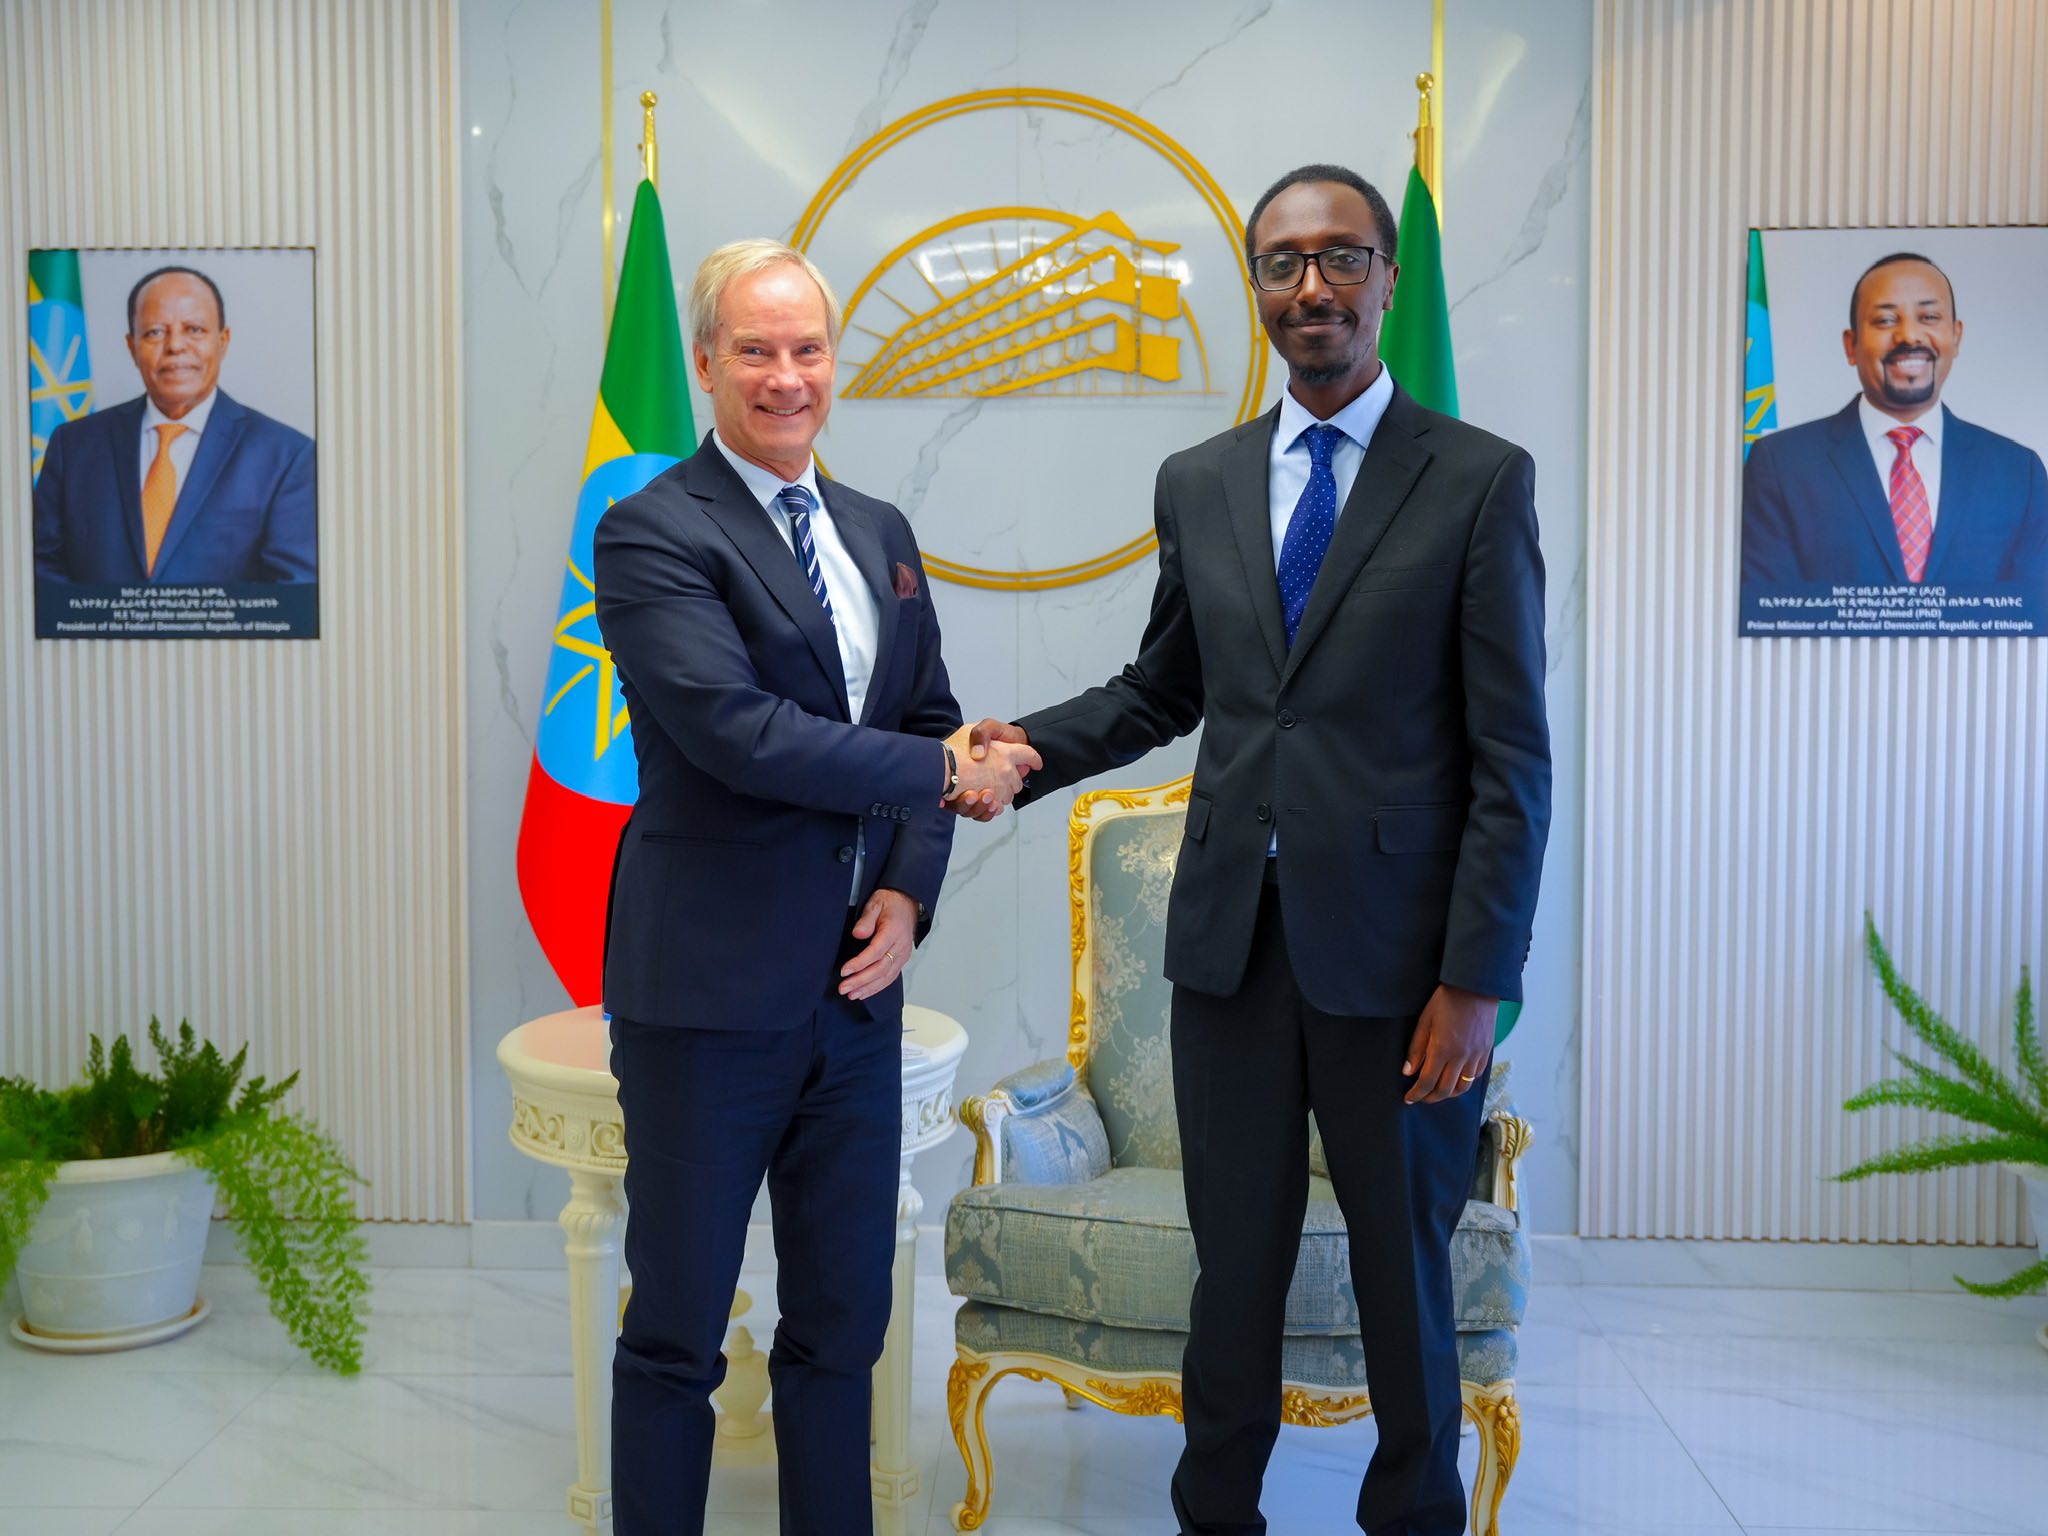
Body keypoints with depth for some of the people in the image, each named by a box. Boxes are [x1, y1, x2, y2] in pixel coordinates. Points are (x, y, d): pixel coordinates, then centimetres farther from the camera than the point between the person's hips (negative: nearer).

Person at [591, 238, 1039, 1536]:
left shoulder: (881, 533, 11)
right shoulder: (652, 533, -10)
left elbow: (933, 722, 12)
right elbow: (740, 733, -22)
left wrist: (909, 892, -4)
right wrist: (943, 774, -13)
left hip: (857, 986, 6)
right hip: (710, 991, -6)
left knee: (844, 1323, 16)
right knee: (677, 1332, 10)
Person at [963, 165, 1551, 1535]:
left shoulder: (1480, 480, -4)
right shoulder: (1198, 483, 8)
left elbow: (1511, 755, -7)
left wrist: (1477, 978, -11)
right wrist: (1031, 748, 0)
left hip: (1391, 947, -3)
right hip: (1232, 936, 3)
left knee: (1404, 1264, 14)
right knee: (1234, 1256, 14)